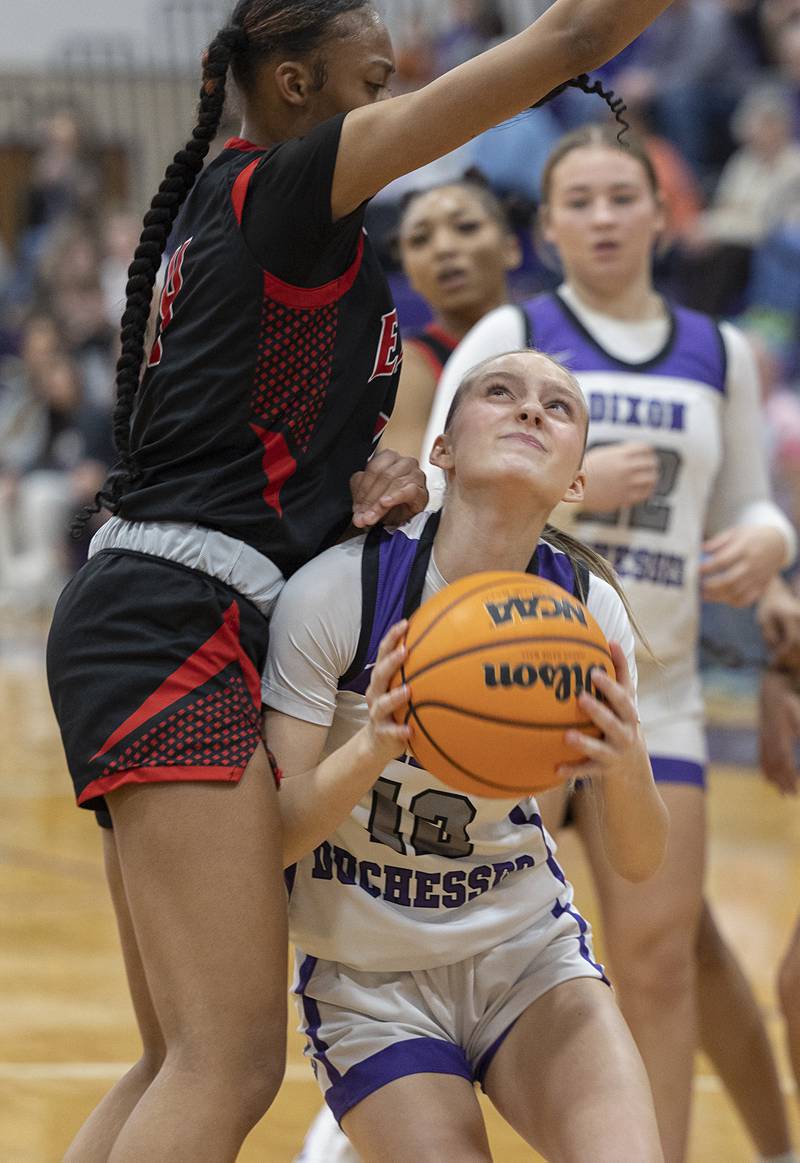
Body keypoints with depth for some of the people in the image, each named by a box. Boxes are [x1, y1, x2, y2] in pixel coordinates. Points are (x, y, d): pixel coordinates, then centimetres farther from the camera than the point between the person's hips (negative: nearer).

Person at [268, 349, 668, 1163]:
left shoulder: (588, 608, -9)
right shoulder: (336, 594, -19)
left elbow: (639, 863, -6)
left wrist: (625, 769, -28)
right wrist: (370, 752, -38)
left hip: (527, 950, 2)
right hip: (367, 979, -2)